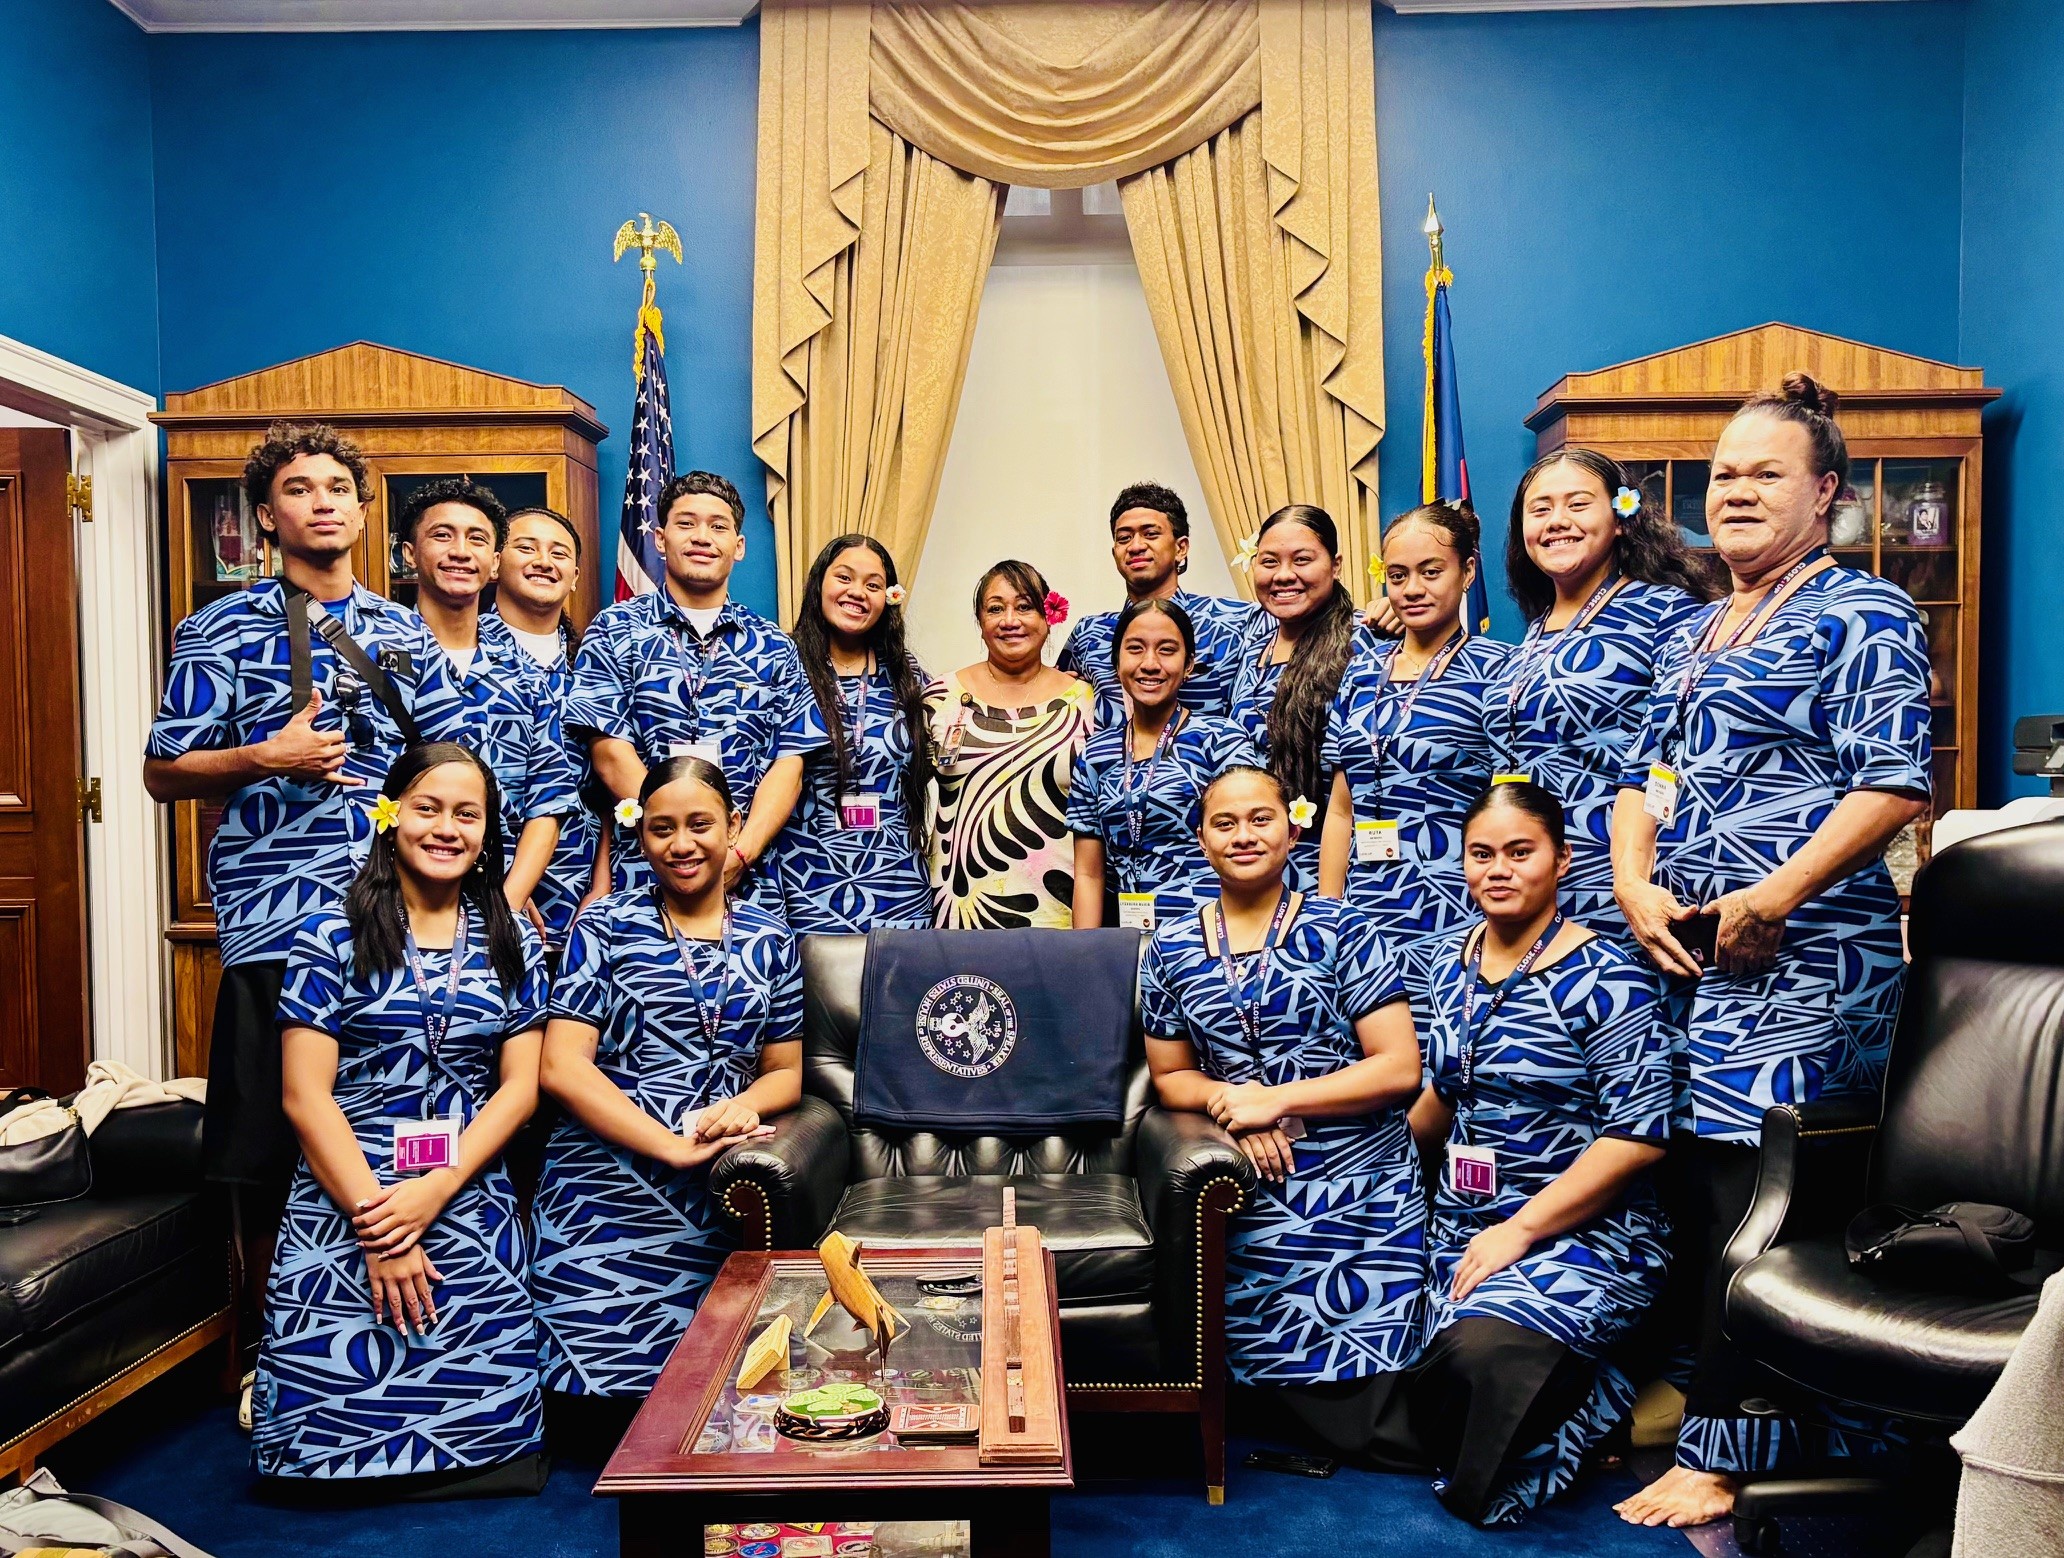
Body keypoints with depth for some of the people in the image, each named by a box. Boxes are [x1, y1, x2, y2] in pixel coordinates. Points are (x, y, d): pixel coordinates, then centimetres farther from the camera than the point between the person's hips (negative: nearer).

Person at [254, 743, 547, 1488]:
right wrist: (376, 1222, -12)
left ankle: (445, 1460, 19)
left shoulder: (511, 943, 8)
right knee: (331, 1403, -15)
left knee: (478, 1395, -14)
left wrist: (436, 1190, -12)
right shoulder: (333, 936, -1)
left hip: (474, 1210, 2)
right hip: (345, 1203, -1)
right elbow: (306, 1096, -6)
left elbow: (520, 1086, 3)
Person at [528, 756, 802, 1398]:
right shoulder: (606, 926, 4)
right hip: (604, 1194, -2)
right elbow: (562, 1067, -5)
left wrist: (746, 1103, -10)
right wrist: (673, 1146, -14)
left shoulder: (769, 940, 12)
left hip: (720, 1199, 2)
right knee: (599, 1382, -9)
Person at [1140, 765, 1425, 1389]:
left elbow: (1401, 1069, -7)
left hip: (1368, 1194, -2)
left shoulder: (1343, 931, -2)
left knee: (1365, 1376, -7)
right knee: (1263, 1364, -4)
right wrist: (1229, 1099, -10)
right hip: (1256, 1197, 2)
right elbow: (1171, 1076, 13)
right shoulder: (1171, 950, 7)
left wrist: (1275, 1099, -14)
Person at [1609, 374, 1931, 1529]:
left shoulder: (1864, 616, -3)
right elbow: (1645, 772, 18)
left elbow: (1894, 785, -12)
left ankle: (1723, 1455, 7)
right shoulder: (1695, 636, 20)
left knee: (1751, 1197, -5)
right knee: (1686, 1184, 10)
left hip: (1798, 956, -7)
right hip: (1679, 947, 7)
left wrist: (1773, 898, -18)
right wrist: (1633, 885, 1)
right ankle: (1695, 1384, 24)